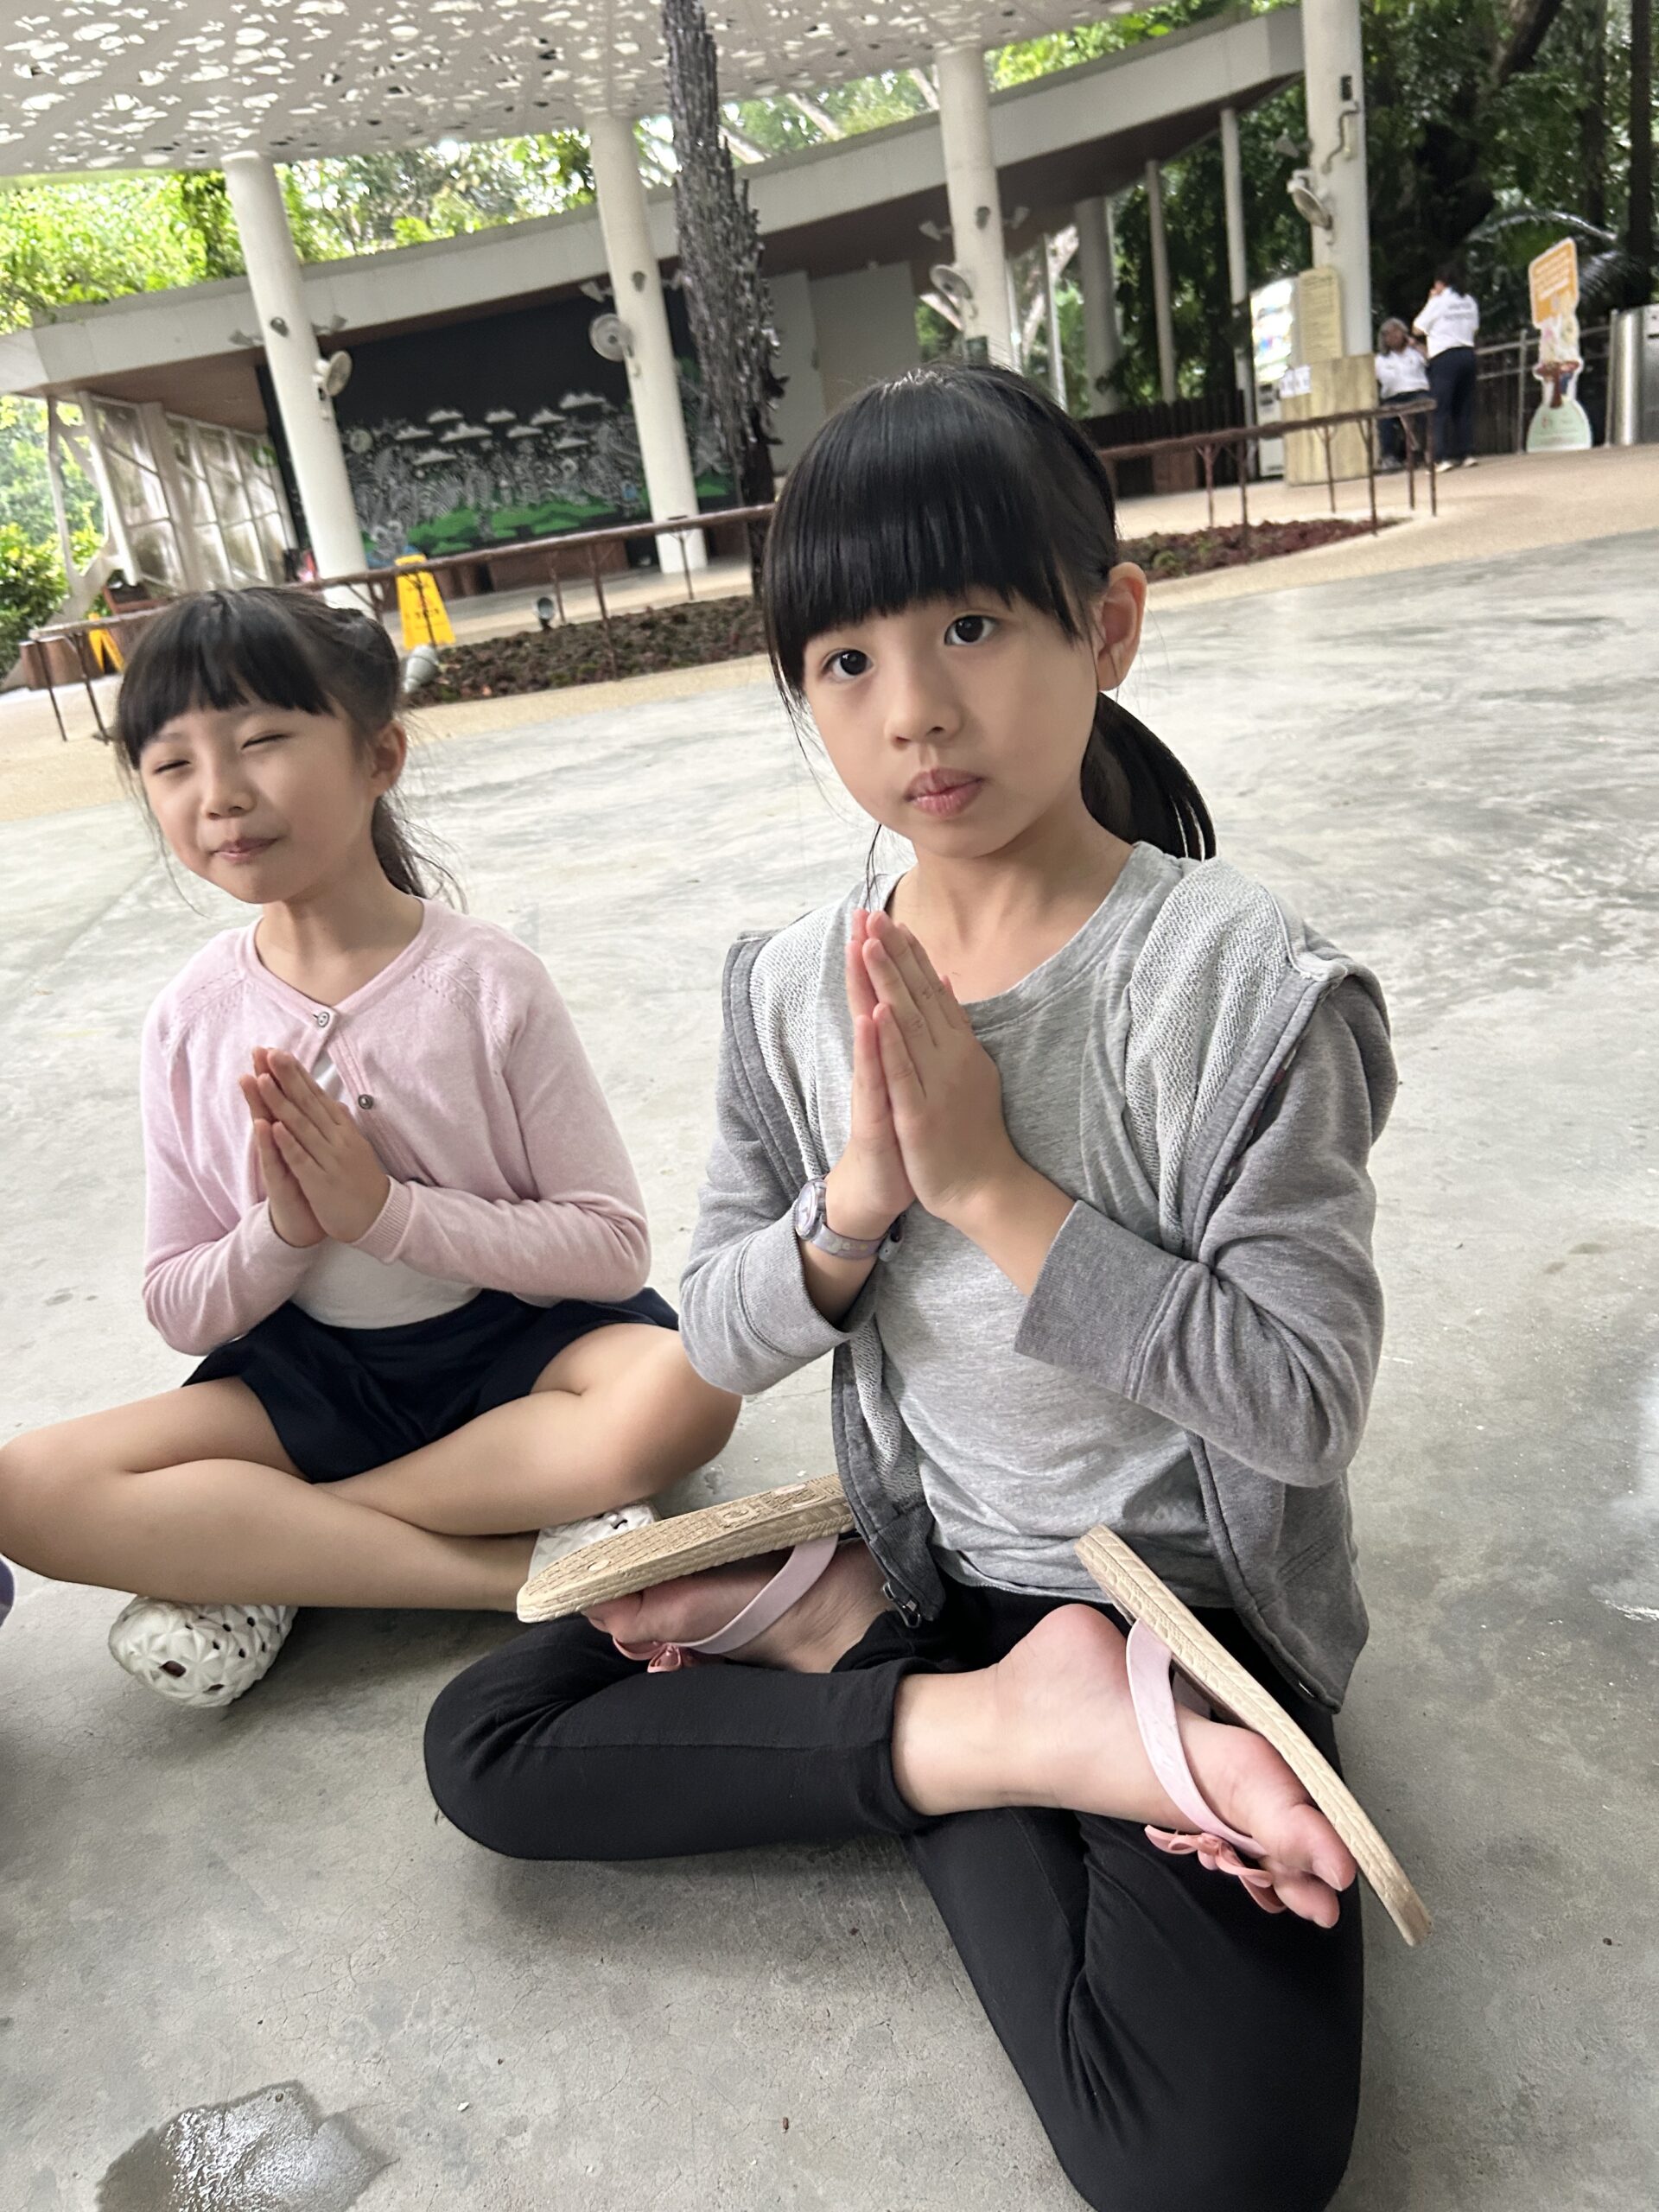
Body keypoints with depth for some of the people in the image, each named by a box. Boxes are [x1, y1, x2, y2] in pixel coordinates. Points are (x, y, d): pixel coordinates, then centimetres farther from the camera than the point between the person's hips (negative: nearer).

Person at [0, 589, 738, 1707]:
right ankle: (528, 1563, -22)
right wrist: (282, 1228, -20)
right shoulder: (194, 1022, -3)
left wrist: (385, 1209, -22)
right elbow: (180, 1312, 2)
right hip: (308, 1373, 3)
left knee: (687, 1388, -33)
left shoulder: (486, 981, -12)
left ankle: (246, 1556, -18)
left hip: (516, 1343, -2)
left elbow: (614, 1247, -13)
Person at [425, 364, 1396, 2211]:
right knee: (485, 1742, -2)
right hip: (923, 1569, 5)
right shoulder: (793, 991, -3)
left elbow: (1305, 1402, -19)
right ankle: (1008, 1732, -7)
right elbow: (720, 1338, 0)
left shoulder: (1237, 984, -18)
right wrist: (853, 1206, -22)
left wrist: (992, 1186, -24)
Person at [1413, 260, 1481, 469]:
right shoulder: (1469, 301, 10)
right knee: (1465, 406, 10)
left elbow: (1418, 329, 0)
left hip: (1444, 357, -6)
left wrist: (1430, 300, 6)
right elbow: (1475, 329, 16)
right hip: (1467, 354, 6)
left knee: (1441, 409, -5)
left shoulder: (1438, 302, -6)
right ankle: (1467, 453, 8)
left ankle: (1444, 457, -11)